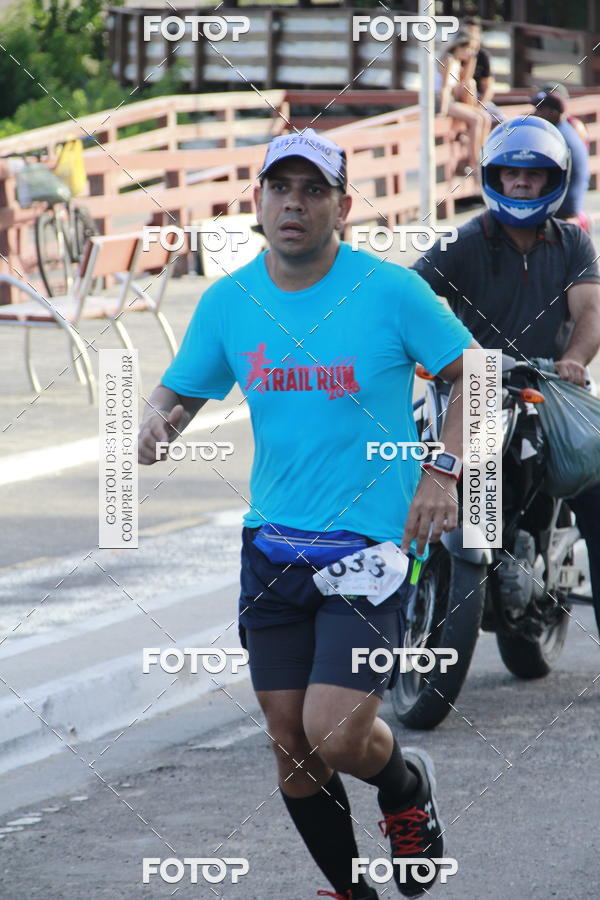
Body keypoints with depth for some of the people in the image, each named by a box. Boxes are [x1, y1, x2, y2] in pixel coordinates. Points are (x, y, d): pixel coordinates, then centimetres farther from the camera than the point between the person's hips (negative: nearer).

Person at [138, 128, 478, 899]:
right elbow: (179, 393, 12)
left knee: (337, 736, -15)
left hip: (372, 546, -5)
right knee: (291, 746, 8)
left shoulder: (390, 290, -10)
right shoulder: (227, 302, 2)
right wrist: (155, 421, -12)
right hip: (273, 547, 5)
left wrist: (444, 471, -11)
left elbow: (472, 373, 1)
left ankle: (407, 787, 20)